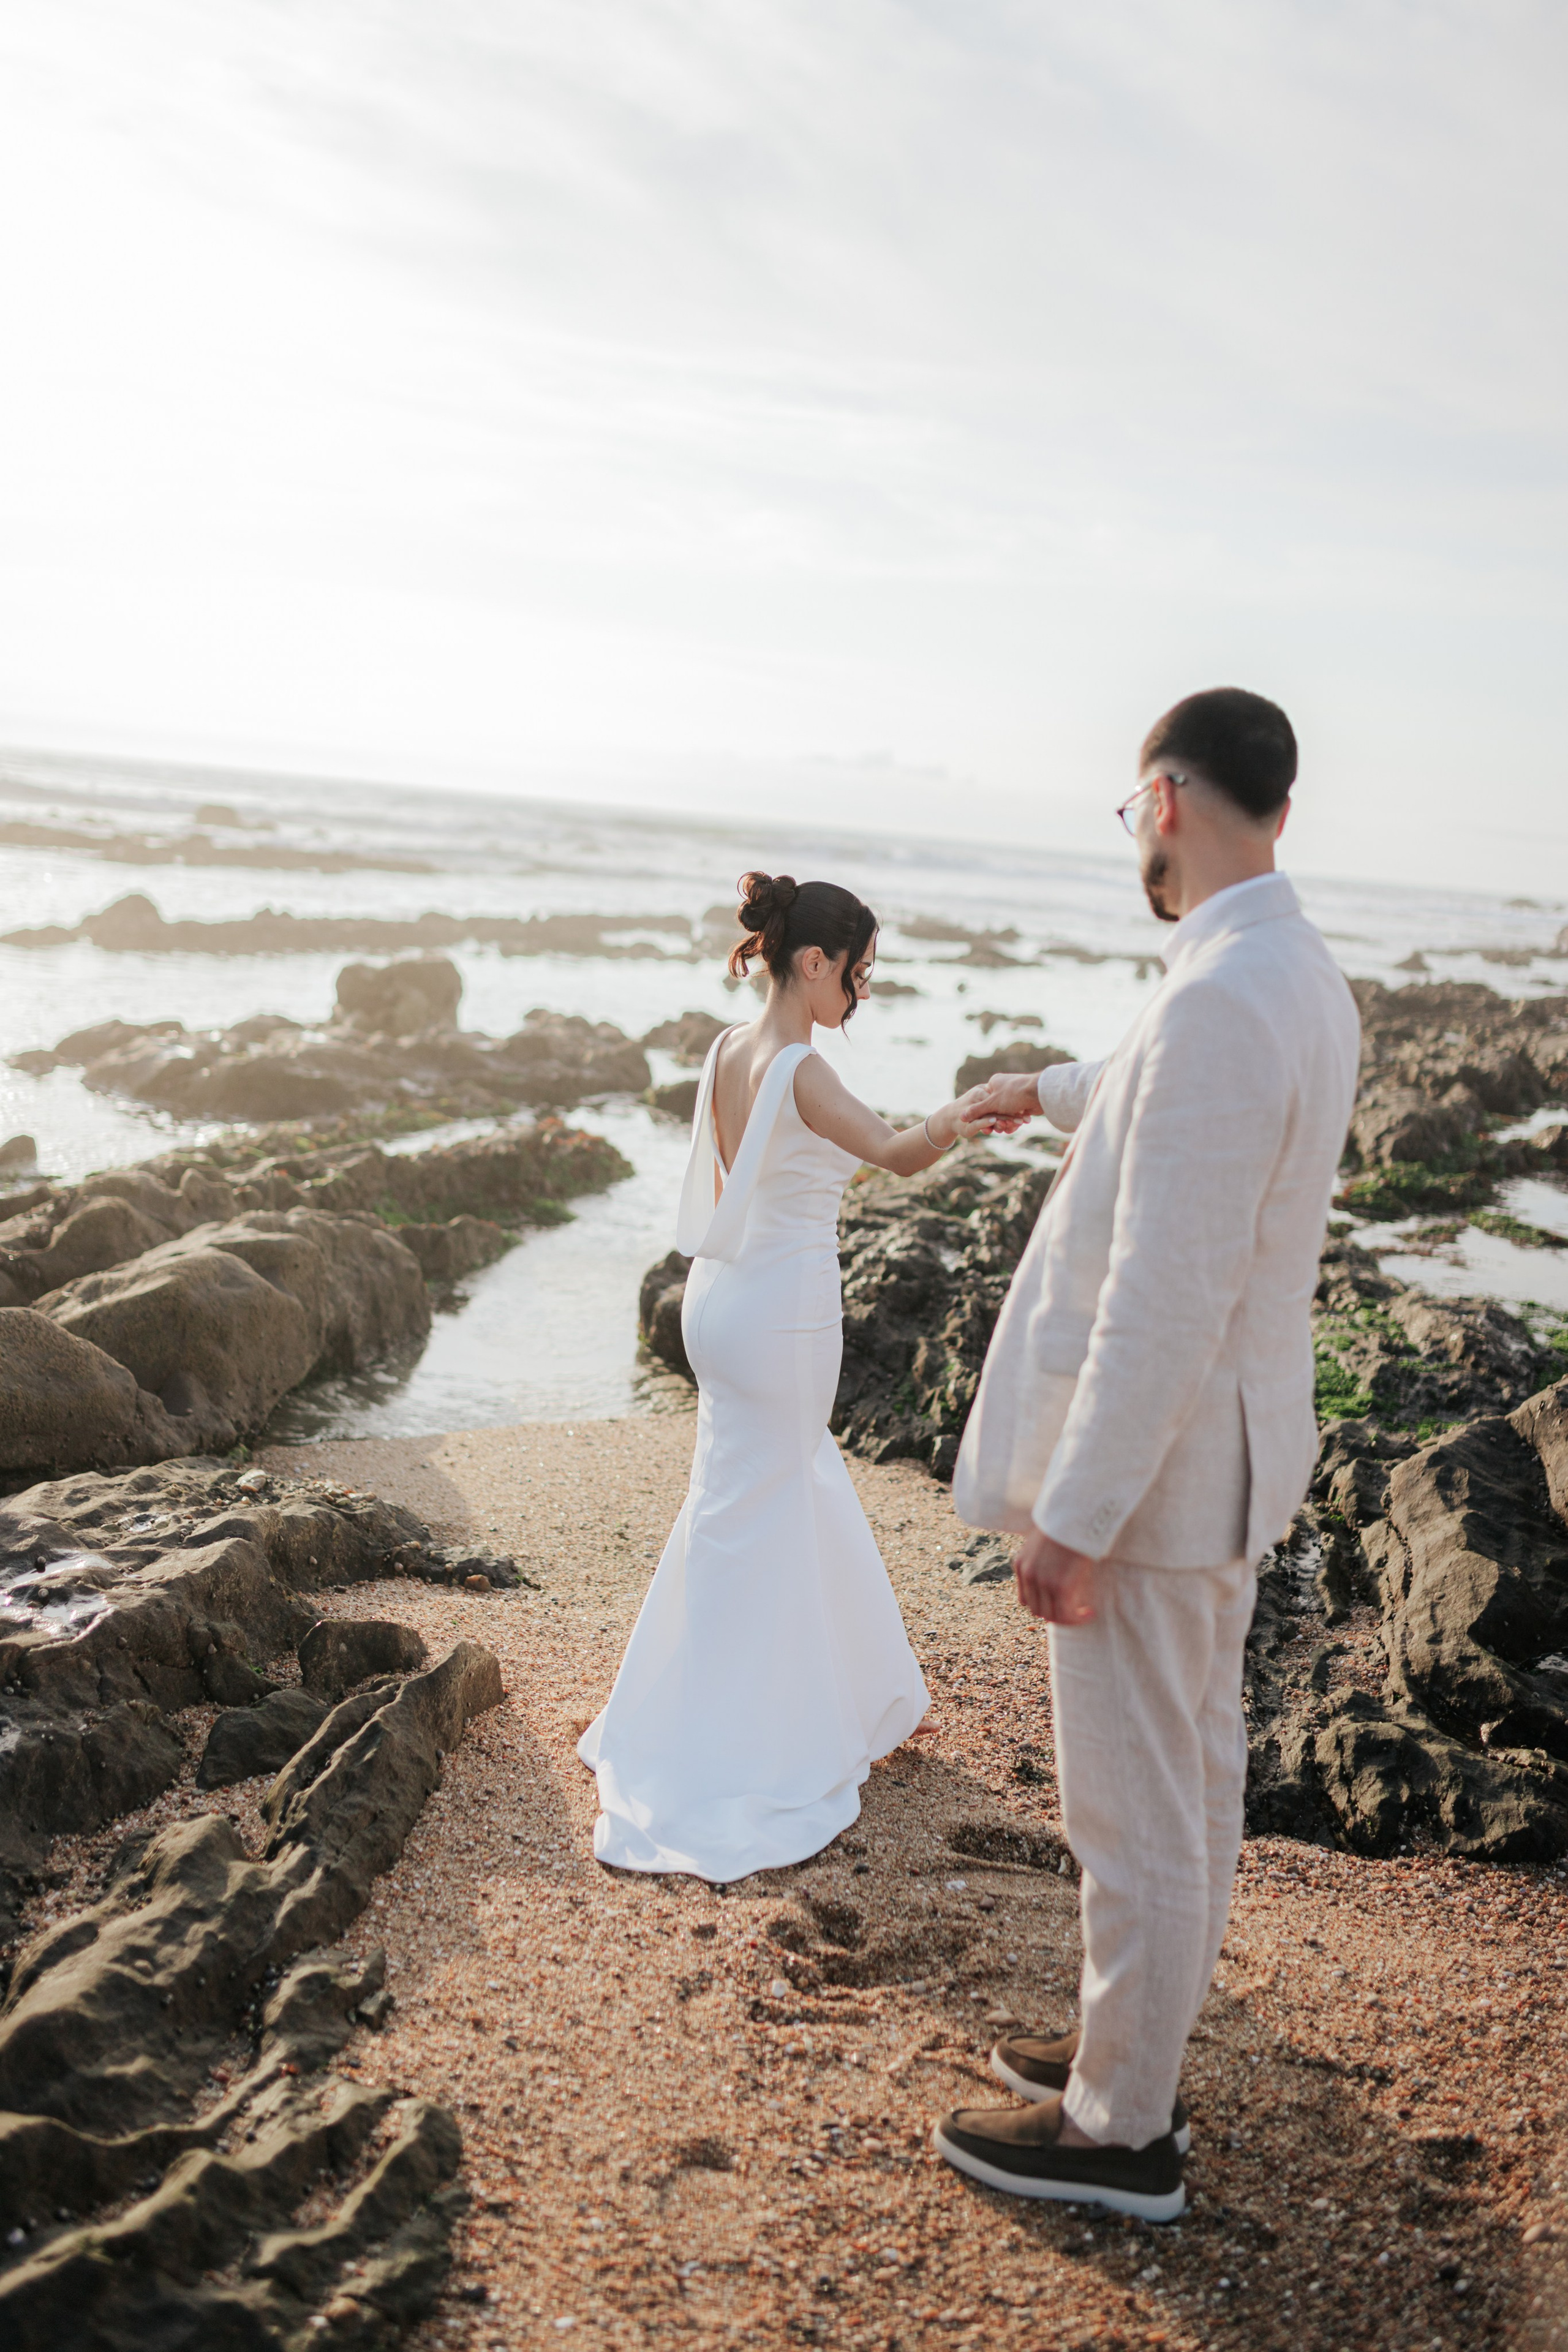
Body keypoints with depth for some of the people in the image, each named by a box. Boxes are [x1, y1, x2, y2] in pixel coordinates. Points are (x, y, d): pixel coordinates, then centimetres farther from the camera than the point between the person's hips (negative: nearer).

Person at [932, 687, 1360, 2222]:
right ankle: (1133, 2042, 40)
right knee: (1192, 1778, 22)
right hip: (1216, 1457, 10)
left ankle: (1120, 2132, 23)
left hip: (1152, 1469, -10)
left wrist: (1074, 1517, -21)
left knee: (1136, 1811, 5)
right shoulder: (1301, 980, 6)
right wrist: (1051, 1093, 48)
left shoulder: (1220, 1000, -27)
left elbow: (1167, 1297, -28)